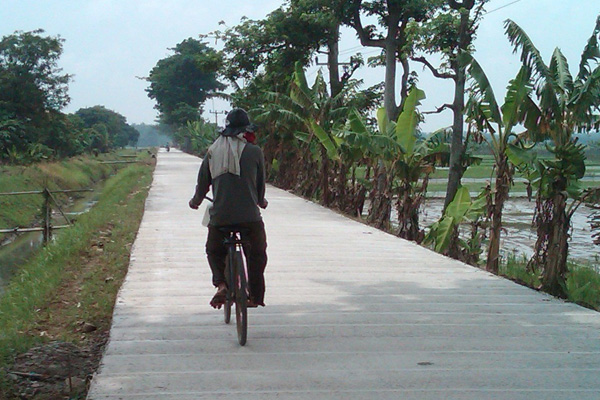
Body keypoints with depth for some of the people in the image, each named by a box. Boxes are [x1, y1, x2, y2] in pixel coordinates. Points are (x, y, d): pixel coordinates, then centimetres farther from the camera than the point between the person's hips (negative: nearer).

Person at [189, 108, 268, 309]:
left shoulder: (213, 151, 4)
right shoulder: (254, 151, -1)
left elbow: (203, 181, 10)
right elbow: (260, 183, 9)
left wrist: (195, 201, 30)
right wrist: (261, 201, 31)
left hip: (220, 215, 2)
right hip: (249, 215, -2)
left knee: (214, 250, 22)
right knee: (256, 254, 16)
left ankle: (221, 284, 1)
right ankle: (255, 296, 17)